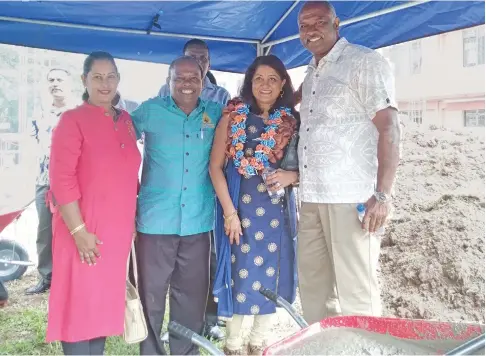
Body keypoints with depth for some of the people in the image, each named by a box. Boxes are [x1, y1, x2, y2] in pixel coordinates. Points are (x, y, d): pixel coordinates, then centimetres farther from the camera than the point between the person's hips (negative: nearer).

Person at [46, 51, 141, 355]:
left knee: (105, 302, 15)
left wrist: (132, 220, 12)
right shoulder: (73, 120, -8)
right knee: (80, 304, 2)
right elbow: (61, 179, -14)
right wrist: (78, 230, -18)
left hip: (118, 230, 6)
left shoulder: (126, 121, 10)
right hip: (85, 231, -6)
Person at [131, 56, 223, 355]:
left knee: (193, 295, 13)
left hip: (198, 222, 2)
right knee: (151, 294, 8)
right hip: (156, 219, -2)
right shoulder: (150, 111, -1)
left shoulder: (216, 114, 5)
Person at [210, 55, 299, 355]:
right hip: (240, 207, -2)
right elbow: (215, 166, -3)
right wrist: (229, 211, -10)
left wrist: (291, 176, -15)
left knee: (271, 274, 9)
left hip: (277, 210, 3)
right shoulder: (233, 117, -1)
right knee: (241, 273, 3)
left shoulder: (292, 121, 5)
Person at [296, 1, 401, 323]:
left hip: (352, 197, -7)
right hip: (312, 198, 8)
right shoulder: (311, 76, 20)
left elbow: (389, 128, -10)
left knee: (356, 289, -3)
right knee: (313, 284, 12)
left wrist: (383, 193, -19)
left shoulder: (365, 62, -2)